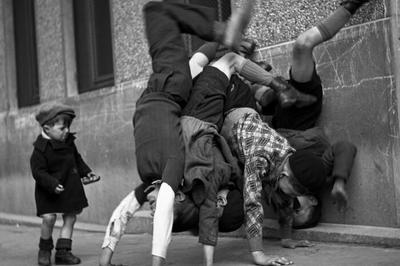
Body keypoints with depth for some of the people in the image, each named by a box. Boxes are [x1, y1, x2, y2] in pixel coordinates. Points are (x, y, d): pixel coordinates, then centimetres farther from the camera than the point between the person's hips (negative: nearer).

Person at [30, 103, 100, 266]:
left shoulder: (68, 142, 4)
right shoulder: (41, 148, -17)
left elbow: (77, 159, 19)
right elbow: (38, 171, -20)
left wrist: (86, 172, 11)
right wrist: (52, 184, -32)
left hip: (70, 187, 6)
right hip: (48, 191, -6)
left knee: (70, 217, 5)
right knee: (49, 218, -14)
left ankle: (63, 252, 13)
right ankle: (45, 249, 11)